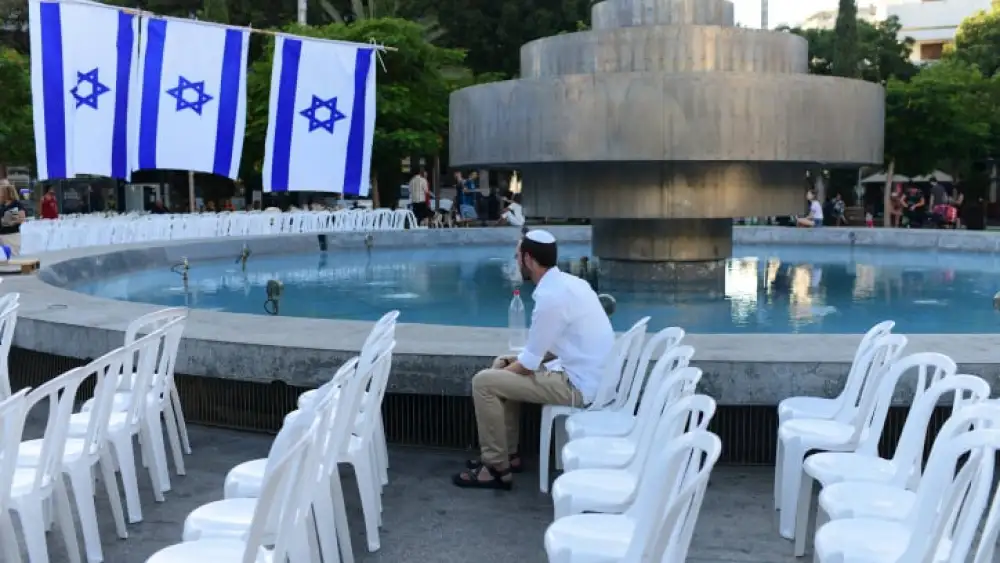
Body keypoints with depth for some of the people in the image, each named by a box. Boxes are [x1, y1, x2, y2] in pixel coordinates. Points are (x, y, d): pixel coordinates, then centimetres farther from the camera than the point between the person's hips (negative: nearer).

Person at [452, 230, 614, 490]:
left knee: (484, 382, -9)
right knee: (505, 371, 21)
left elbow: (529, 364, -16)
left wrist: (509, 367, 3)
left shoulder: (551, 296, -21)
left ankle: (497, 468, 1)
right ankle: (509, 455, 25)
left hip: (577, 385, -10)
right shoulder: (569, 282, 9)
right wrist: (517, 359, 12)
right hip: (588, 376, 10)